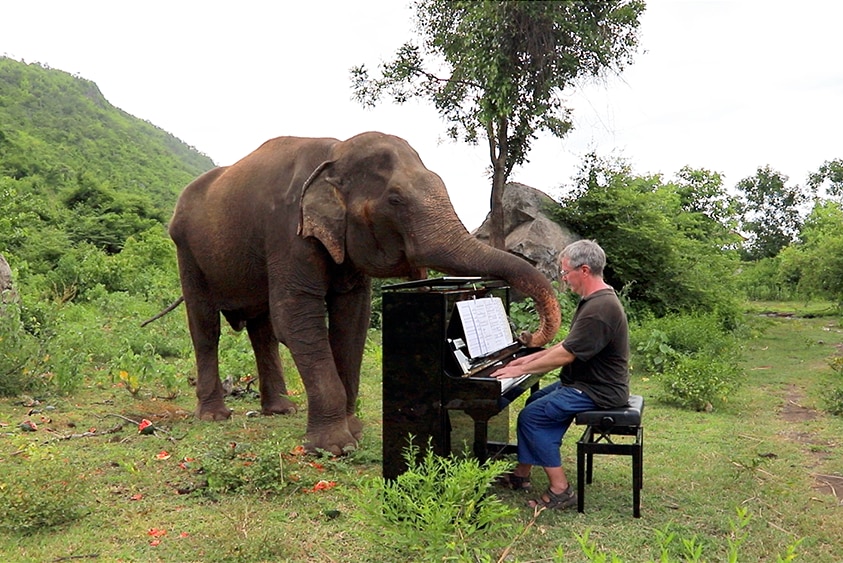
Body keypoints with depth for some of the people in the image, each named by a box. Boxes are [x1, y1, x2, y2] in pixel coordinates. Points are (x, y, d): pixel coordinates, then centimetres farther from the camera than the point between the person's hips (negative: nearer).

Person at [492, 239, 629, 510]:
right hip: (586, 381, 11)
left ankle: (560, 490, -9)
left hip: (597, 391, -11)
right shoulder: (595, 298, 9)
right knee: (536, 401, 17)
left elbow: (566, 355, -25)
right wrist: (533, 357, 14)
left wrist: (522, 369, -15)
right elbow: (570, 344, 17)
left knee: (531, 416, -14)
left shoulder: (600, 308, -25)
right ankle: (522, 474, 21)